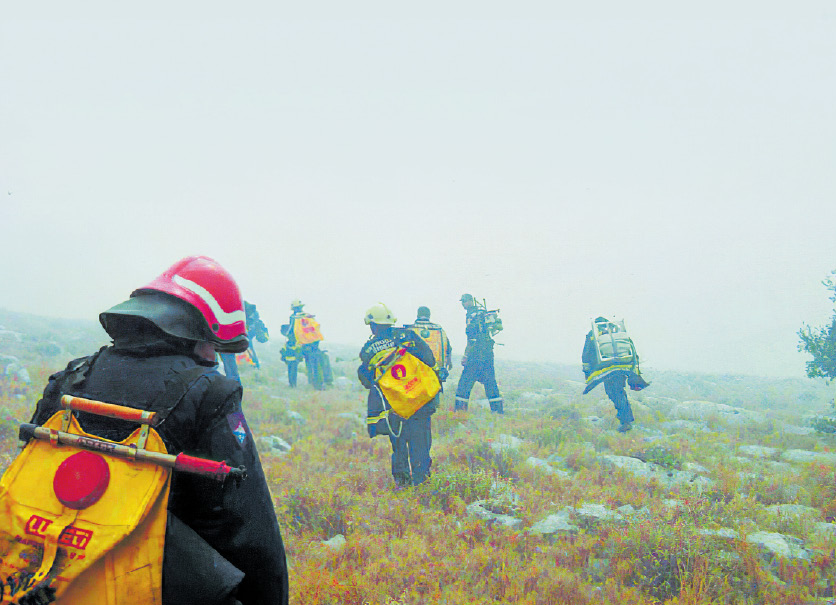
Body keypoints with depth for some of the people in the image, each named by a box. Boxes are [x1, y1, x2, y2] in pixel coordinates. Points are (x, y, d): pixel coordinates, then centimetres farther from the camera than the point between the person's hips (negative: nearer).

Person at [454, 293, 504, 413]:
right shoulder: (483, 312, 17)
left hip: (478, 351, -8)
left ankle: (460, 407, -4)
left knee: (466, 378, -3)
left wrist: (466, 355, -15)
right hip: (489, 350, 8)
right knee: (489, 380, 11)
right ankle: (498, 408, 9)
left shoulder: (472, 315, -8)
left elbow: (472, 339, -15)